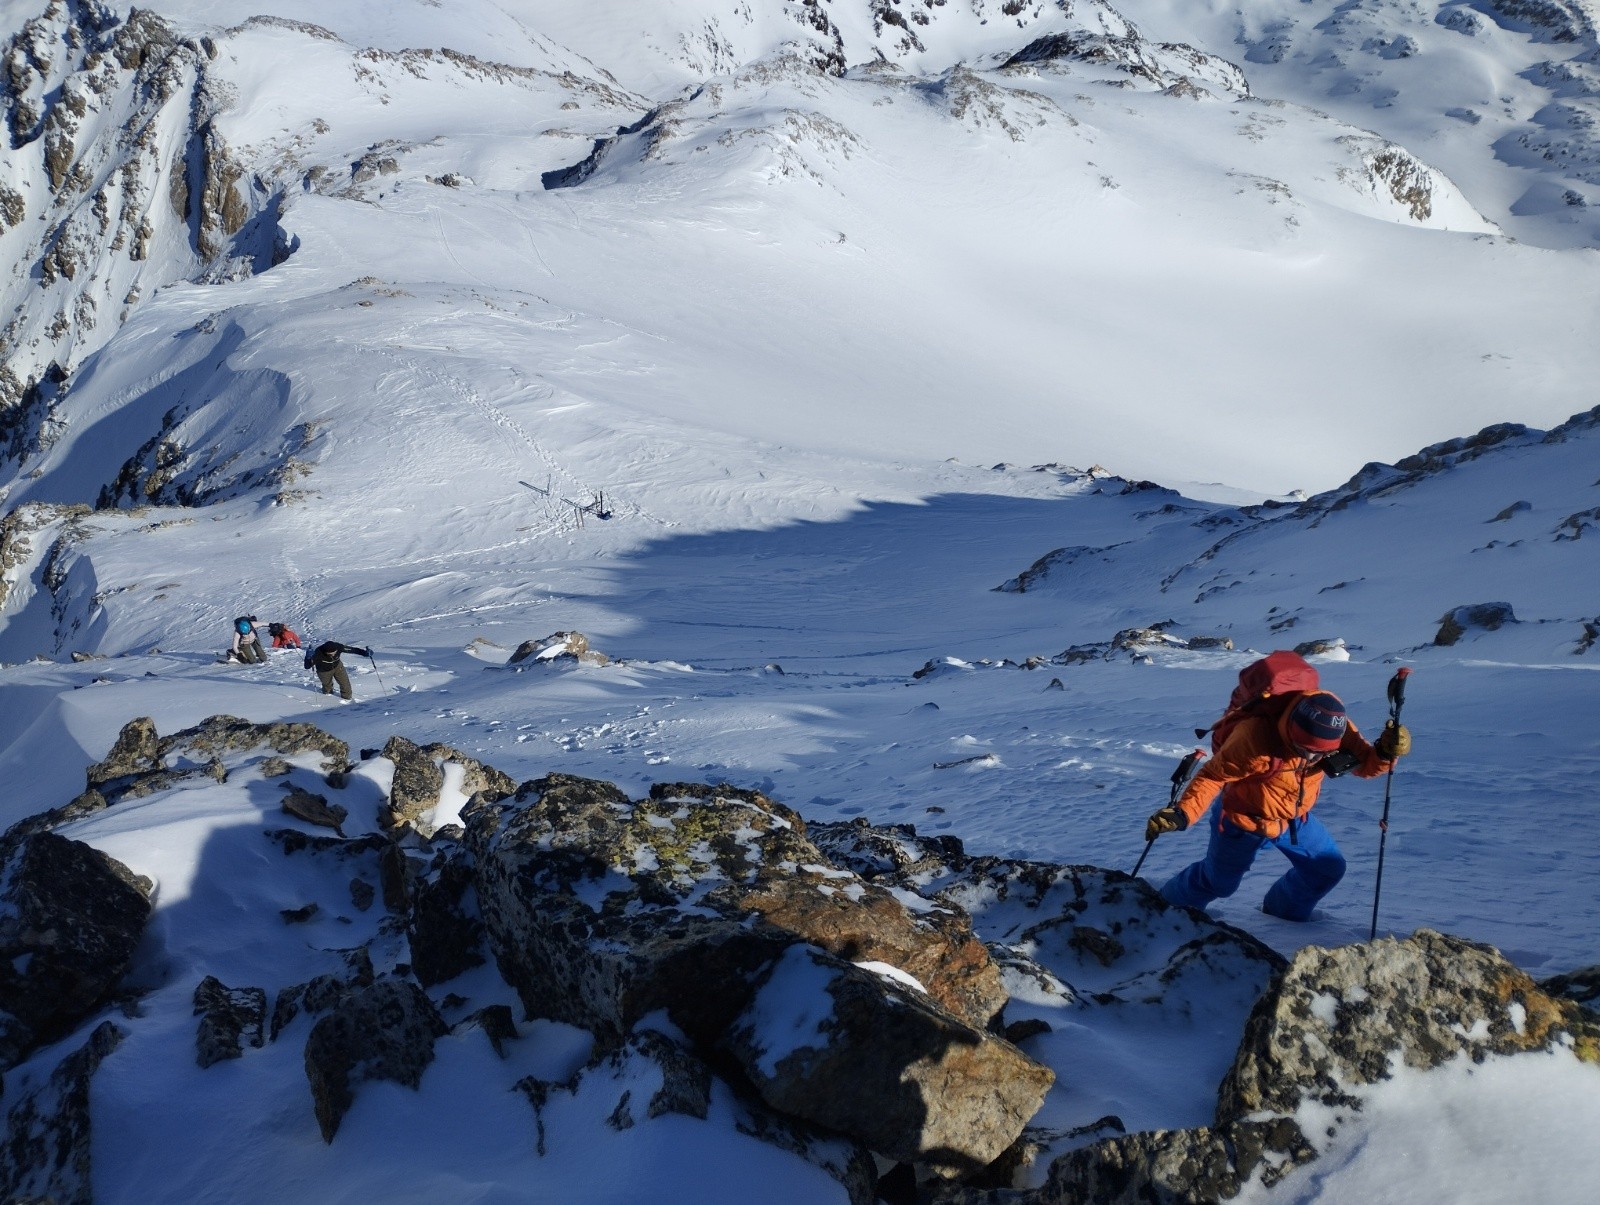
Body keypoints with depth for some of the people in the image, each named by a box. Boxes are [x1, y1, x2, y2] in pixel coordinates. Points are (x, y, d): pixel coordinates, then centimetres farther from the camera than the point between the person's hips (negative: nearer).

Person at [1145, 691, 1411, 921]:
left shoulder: (1334, 730, -23)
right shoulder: (1255, 737, -40)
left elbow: (1364, 764, -14)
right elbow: (1213, 776, -34)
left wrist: (1384, 753, -38)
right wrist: (1181, 813, -47)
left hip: (1295, 818, 5)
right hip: (1243, 821, -5)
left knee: (1328, 869, 8)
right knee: (1218, 882, 9)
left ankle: (1285, 913, 37)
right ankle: (1168, 908, 38)